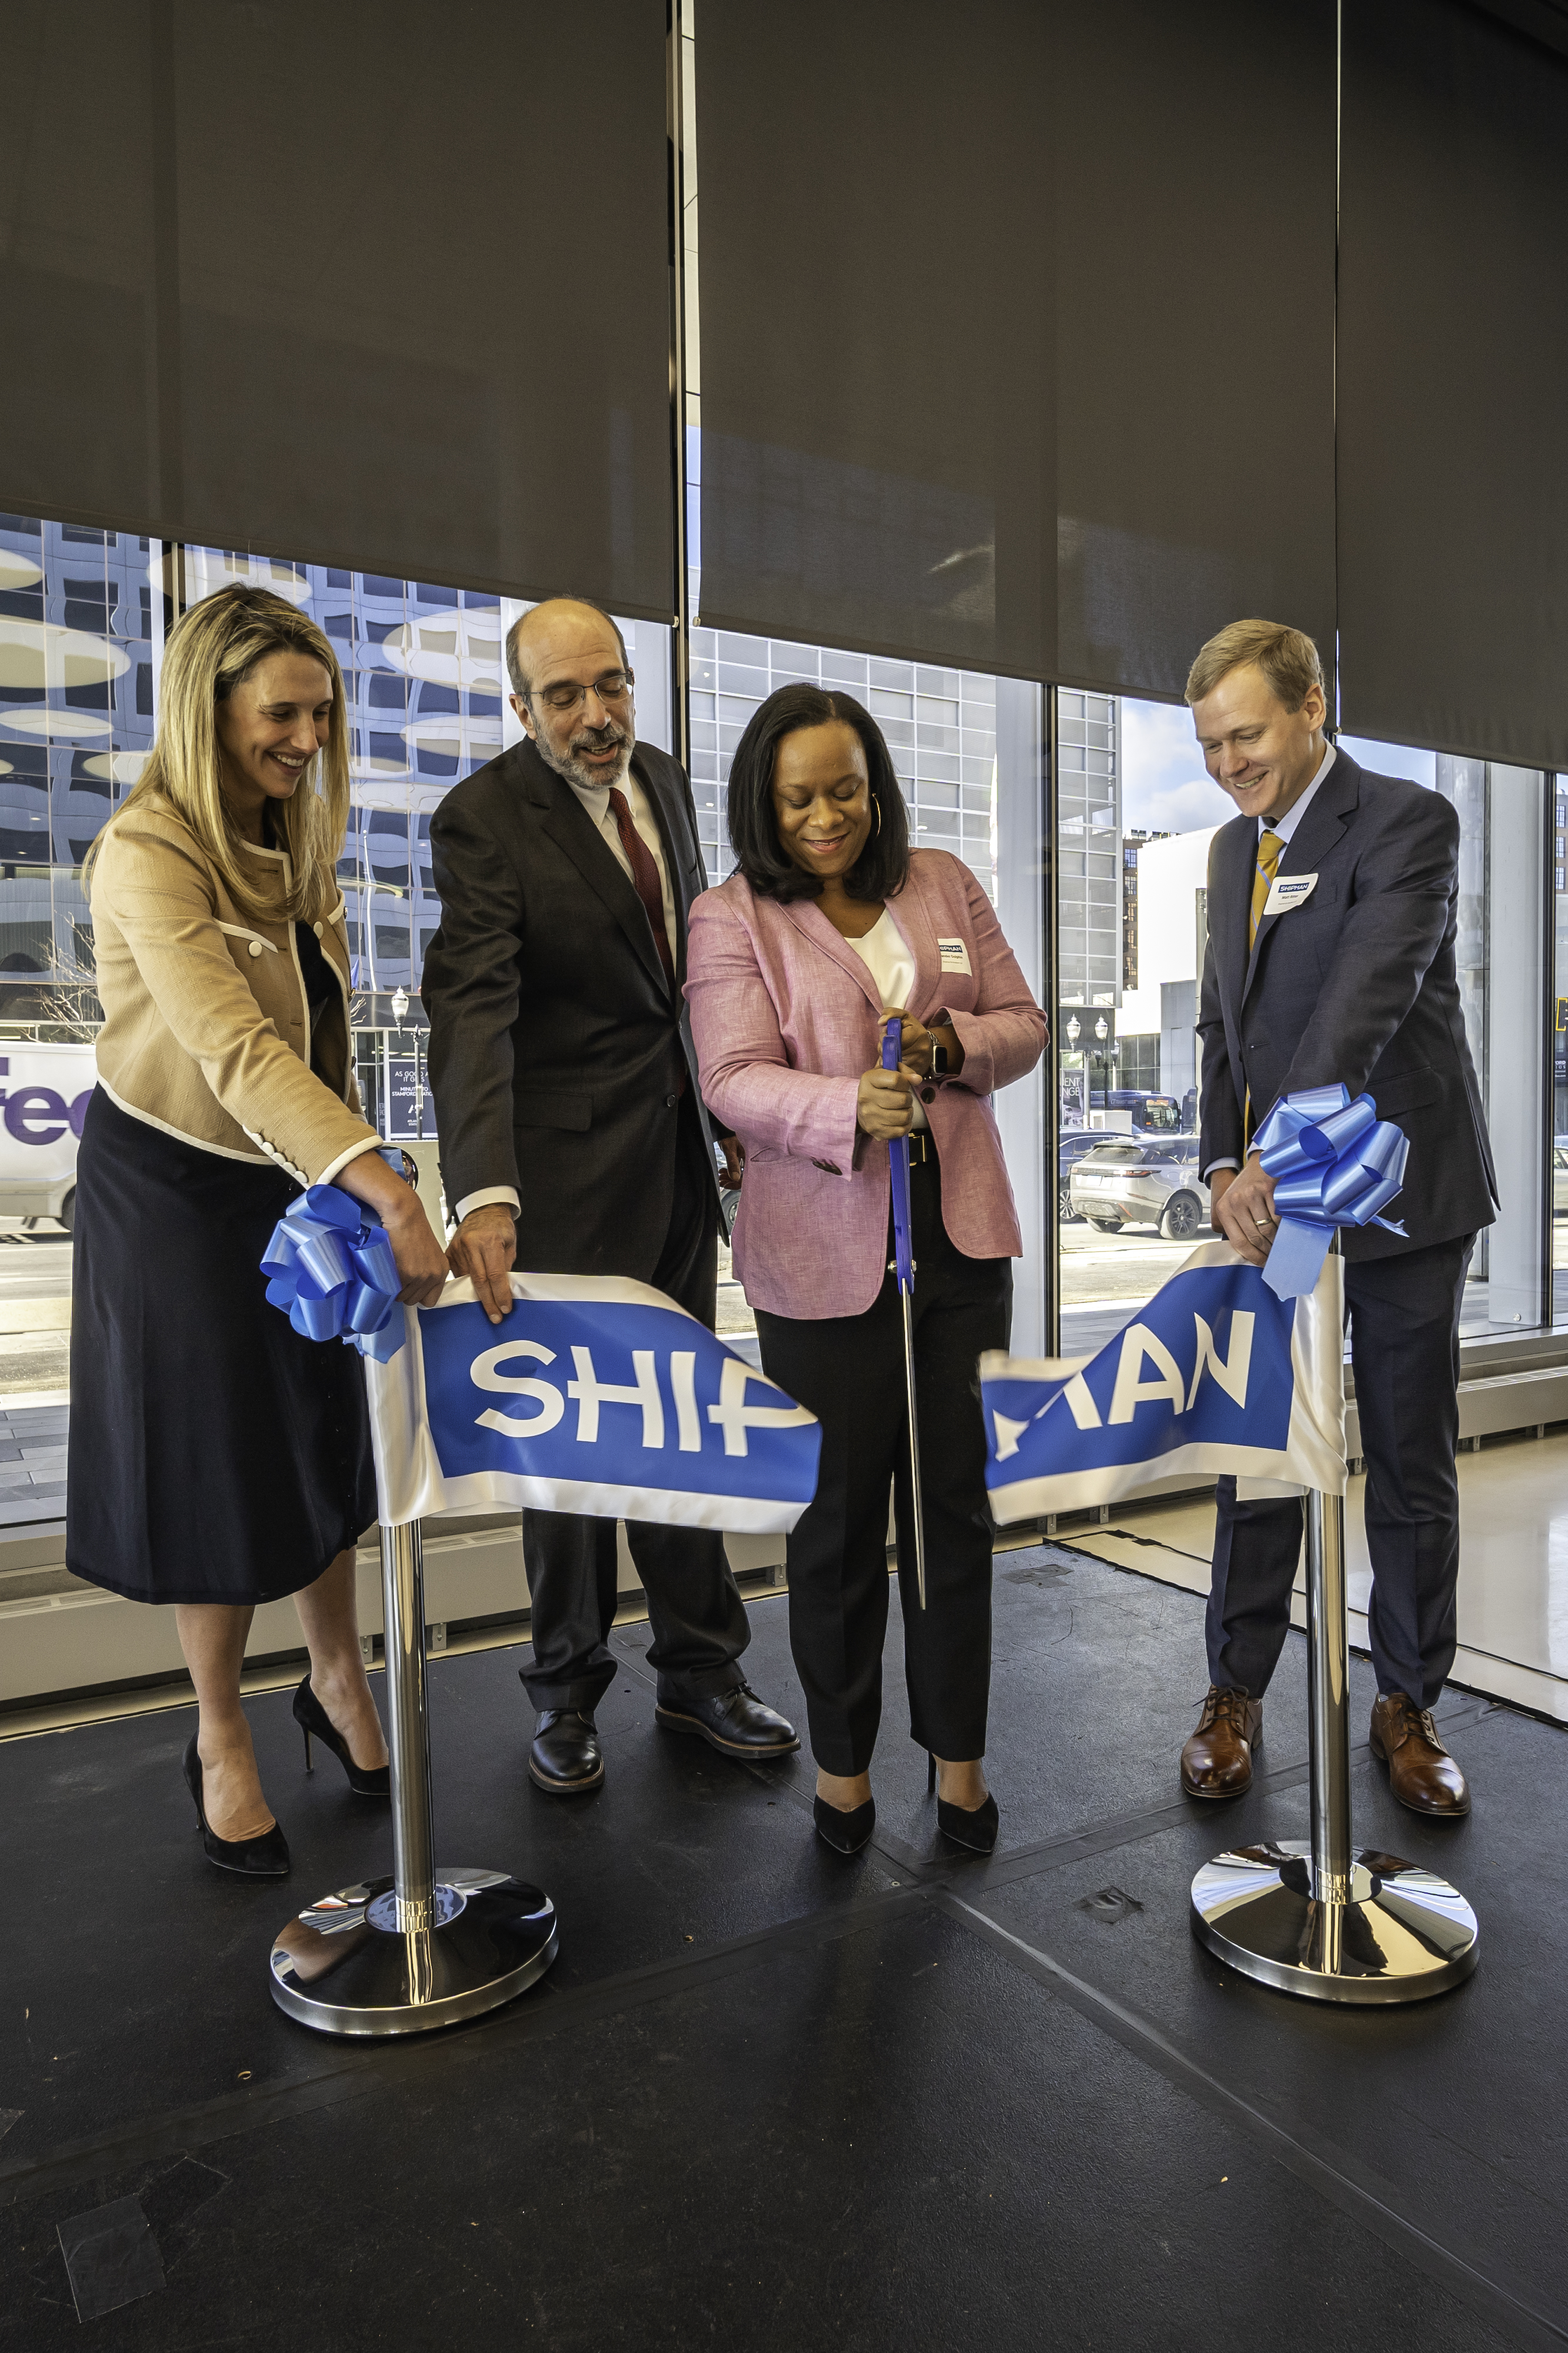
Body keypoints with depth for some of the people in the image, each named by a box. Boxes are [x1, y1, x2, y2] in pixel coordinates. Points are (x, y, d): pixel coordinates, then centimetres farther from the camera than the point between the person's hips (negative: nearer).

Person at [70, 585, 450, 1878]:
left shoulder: (294, 838, 3)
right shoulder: (147, 854, -23)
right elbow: (235, 1049, -37)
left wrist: (354, 1173, 7)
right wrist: (385, 1187, -48)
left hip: (301, 1176, 7)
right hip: (179, 1188, -6)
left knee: (333, 1431, 13)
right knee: (218, 1465, 6)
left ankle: (337, 1677, 36)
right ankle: (222, 1739, 28)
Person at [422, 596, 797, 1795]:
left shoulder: (667, 781, 7)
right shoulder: (484, 820, -14)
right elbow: (471, 1010, -25)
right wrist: (484, 1193, -37)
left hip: (684, 1152, 6)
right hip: (570, 1166, -6)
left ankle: (700, 1669, 31)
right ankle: (569, 1690, 27)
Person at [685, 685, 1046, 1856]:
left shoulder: (944, 883, 11)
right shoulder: (731, 918, -1)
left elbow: (1023, 1025, 11)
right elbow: (738, 1080, -11)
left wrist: (954, 1044, -11)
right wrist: (852, 1108, -30)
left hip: (960, 1231, 3)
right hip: (826, 1247, -3)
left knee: (957, 1497, 9)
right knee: (842, 1509, 7)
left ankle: (958, 1750, 27)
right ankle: (842, 1757, 28)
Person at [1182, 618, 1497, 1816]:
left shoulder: (1409, 821, -9)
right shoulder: (1233, 849, 13)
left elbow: (1369, 994, -24)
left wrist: (1283, 1155, -33)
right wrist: (1227, 1166, -2)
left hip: (1400, 1193, -5)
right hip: (1273, 1194, 5)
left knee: (1413, 1462, 7)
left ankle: (1408, 1704, 23)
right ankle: (1238, 1692, 21)